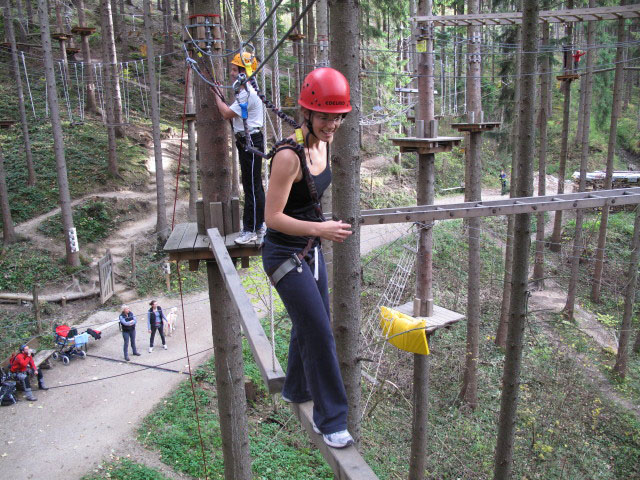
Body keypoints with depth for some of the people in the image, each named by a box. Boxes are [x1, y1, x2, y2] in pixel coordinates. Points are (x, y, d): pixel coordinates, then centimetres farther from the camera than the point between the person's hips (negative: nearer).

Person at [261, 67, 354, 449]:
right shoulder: (289, 156, -25)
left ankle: (296, 389, 46)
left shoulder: (324, 143, 0)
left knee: (310, 324, 21)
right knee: (319, 333, -5)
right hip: (285, 254, -9)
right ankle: (330, 419, 13)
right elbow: (273, 218, -23)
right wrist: (320, 229, -31)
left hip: (311, 249, 9)